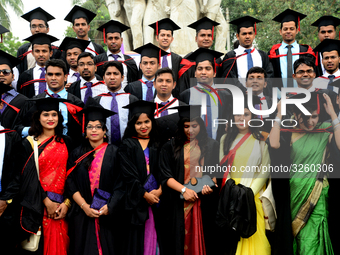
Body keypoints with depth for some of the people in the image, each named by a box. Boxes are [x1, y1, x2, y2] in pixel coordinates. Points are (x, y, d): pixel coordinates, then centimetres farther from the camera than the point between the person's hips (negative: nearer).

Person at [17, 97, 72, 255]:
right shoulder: (29, 144, 1)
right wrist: (47, 201, -12)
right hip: (38, 205, -2)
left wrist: (67, 203, -7)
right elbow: (28, 177, -5)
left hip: (62, 205, 2)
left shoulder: (65, 143, 8)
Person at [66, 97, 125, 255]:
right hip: (82, 216, 1)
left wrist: (108, 207, -13)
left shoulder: (114, 153, 2)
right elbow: (70, 183, 2)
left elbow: (121, 185, -3)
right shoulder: (77, 154, 7)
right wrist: (84, 206, -10)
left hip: (108, 215, -1)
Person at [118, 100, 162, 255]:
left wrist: (159, 191, -11)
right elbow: (129, 174, -6)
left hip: (157, 196, 3)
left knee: (154, 235, 4)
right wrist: (145, 194, -12)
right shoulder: (127, 145, 2)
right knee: (137, 238, -1)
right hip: (136, 198, -3)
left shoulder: (158, 145, 12)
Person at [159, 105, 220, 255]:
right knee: (179, 242, 3)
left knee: (202, 242, 1)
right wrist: (184, 190, -14)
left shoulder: (212, 146, 9)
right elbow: (165, 176, -1)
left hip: (203, 203, 0)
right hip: (178, 205, 0)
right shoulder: (170, 147, 6)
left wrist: (210, 184, -14)